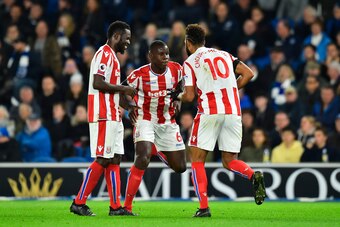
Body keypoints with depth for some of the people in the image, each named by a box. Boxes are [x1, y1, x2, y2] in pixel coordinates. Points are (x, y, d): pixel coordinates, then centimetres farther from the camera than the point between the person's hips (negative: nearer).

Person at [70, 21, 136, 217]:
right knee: (103, 160, -9)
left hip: (112, 117, 10)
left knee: (115, 159, 7)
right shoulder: (104, 54, -11)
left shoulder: (112, 56, 21)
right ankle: (79, 202, -6)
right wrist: (122, 89, -13)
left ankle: (116, 206, 8)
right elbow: (98, 83, -21)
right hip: (104, 117, -10)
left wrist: (124, 92, 13)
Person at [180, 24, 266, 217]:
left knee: (197, 160, 5)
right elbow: (248, 74, 11)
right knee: (229, 161, 13)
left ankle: (204, 207, -7)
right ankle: (253, 175, -18)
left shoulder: (190, 62, 4)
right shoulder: (224, 55, 19)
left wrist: (178, 96, 21)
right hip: (233, 112, 5)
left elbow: (189, 96, -1)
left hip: (209, 112, -5)